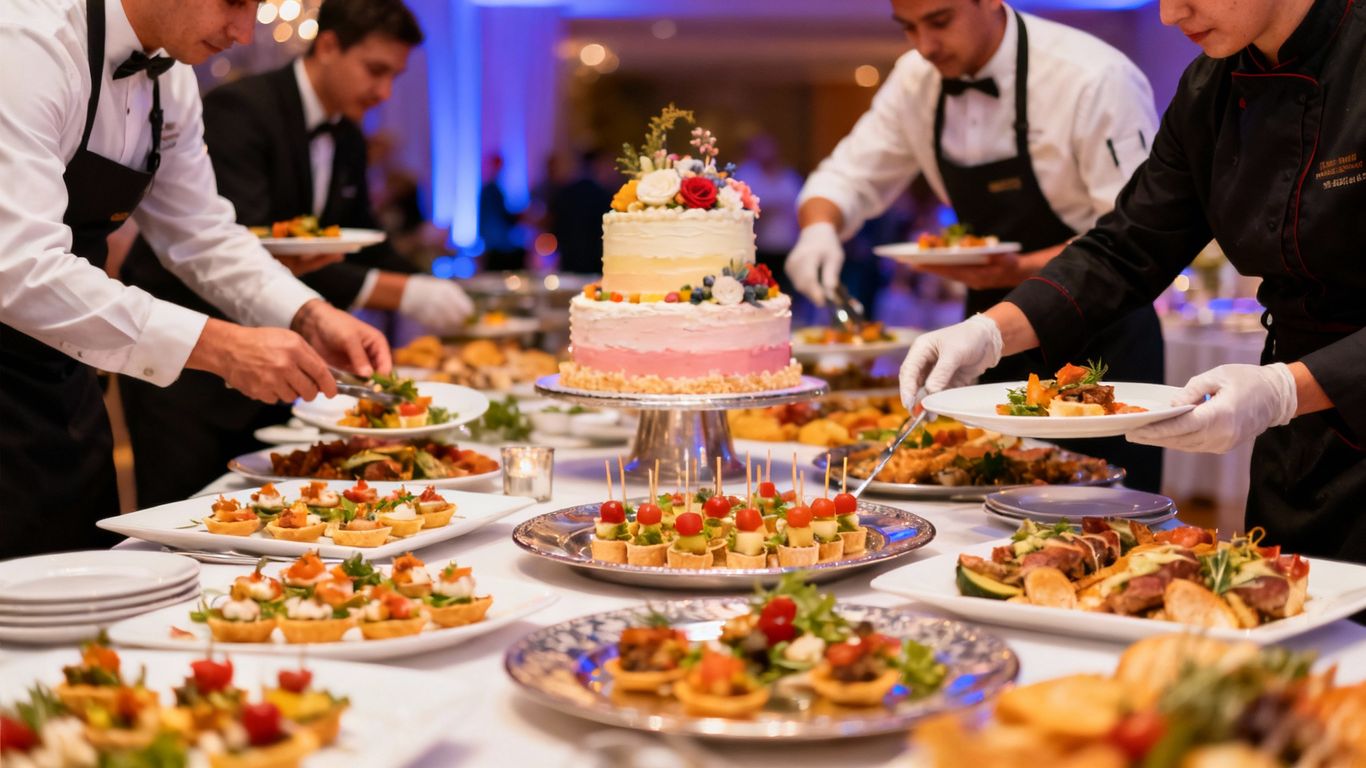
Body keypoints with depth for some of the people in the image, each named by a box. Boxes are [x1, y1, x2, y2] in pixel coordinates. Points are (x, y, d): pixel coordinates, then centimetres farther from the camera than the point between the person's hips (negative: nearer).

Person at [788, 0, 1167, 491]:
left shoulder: (1096, 79, -19)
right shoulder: (917, 80, 0)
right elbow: (850, 176, 8)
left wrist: (1020, 270, -32)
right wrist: (820, 226, -15)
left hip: (1099, 344, -5)